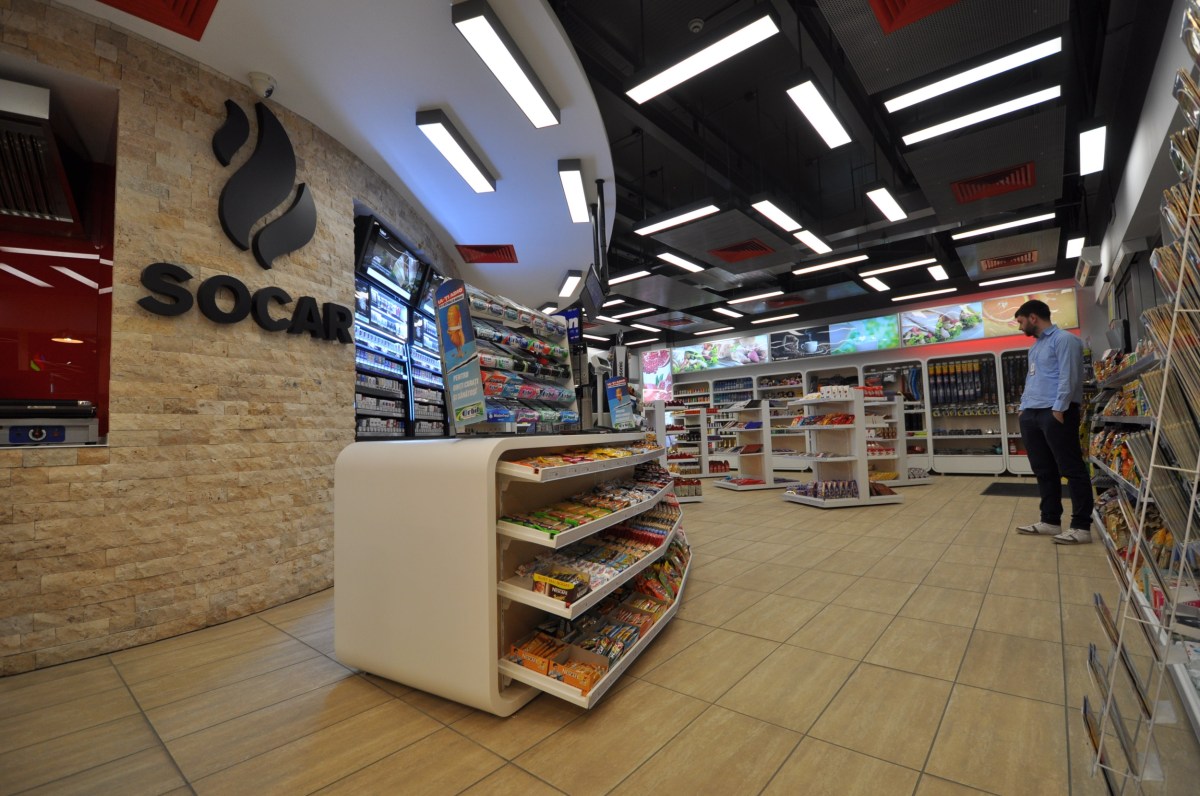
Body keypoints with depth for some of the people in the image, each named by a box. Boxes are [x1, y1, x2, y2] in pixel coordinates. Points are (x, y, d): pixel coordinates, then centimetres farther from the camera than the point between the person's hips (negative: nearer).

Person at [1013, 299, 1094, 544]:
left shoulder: (1063, 339, -4)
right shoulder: (1035, 347, 23)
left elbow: (1068, 377, -13)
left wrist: (1058, 408, -19)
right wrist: (1024, 408, 15)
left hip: (1056, 413, -9)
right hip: (1032, 414, 9)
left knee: (1072, 470, -3)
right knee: (1044, 470, 11)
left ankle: (1081, 527, 1)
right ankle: (1050, 520, 18)